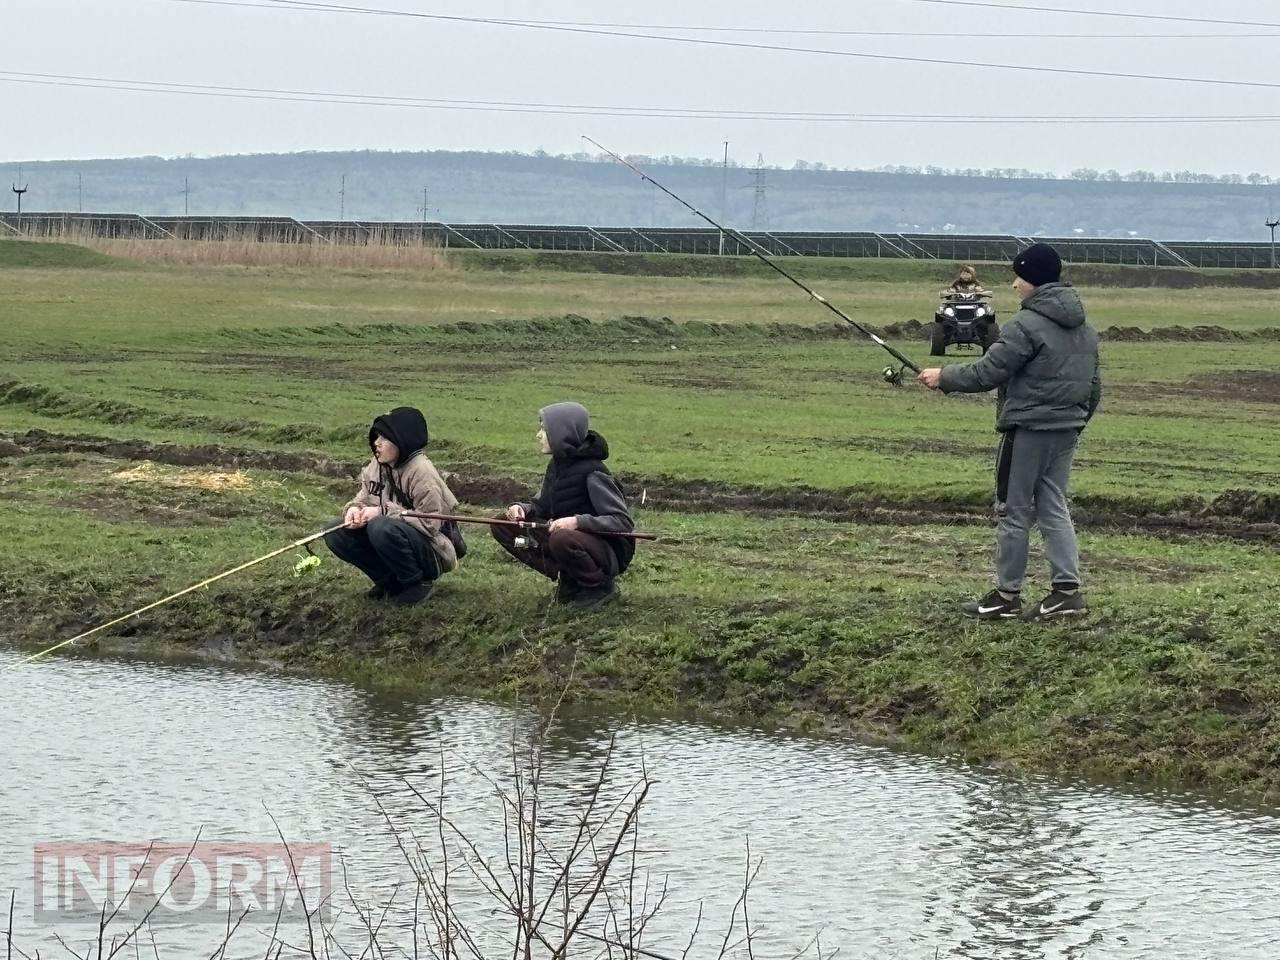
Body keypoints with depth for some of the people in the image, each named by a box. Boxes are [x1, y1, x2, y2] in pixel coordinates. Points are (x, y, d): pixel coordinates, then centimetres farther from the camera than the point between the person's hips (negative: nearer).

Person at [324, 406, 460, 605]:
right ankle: (389, 581, 5)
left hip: (432, 554, -8)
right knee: (335, 533, -6)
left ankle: (417, 582, -13)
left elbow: (429, 523, -25)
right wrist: (354, 508, -17)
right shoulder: (377, 466, 1)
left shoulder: (421, 471, -22)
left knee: (381, 527, -35)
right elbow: (364, 498, 8)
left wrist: (384, 512, -27)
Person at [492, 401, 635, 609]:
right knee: (503, 525, 0)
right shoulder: (557, 466, 4)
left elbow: (623, 522, -23)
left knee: (562, 539, -40)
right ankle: (569, 580, 4)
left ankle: (601, 587, -10)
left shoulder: (592, 473, -20)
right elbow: (541, 506, 14)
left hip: (609, 553, -8)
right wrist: (522, 508, -9)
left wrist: (578, 521, -35)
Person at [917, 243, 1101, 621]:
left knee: (1014, 511, 1)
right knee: (1054, 506, 12)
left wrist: (943, 377, -3)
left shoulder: (1027, 325, -16)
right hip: (1067, 430, 8)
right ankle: (1067, 589, 4)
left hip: (1028, 429, -8)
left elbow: (986, 373, -16)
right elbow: (1093, 383, 16)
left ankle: (1007, 596, 6)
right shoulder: (1084, 327, 11)